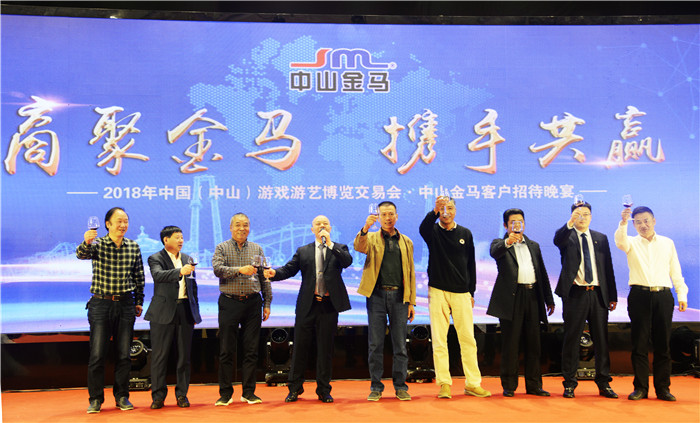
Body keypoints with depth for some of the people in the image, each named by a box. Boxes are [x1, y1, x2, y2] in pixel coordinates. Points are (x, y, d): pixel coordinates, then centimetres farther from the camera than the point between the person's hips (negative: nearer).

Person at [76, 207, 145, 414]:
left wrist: (139, 301, 12)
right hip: (101, 304, -2)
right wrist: (86, 243, -48)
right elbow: (81, 254, -26)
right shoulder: (97, 244, -4)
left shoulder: (133, 247, 4)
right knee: (97, 354, 0)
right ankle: (95, 399, 14)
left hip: (126, 305, 2)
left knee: (124, 354, 7)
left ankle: (122, 397, 20)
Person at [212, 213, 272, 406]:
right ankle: (225, 393, 13)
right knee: (226, 350, 2)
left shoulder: (257, 249, 12)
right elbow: (217, 269, -11)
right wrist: (240, 270, -23)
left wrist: (267, 303, 6)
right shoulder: (222, 248, 6)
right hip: (229, 303, -2)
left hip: (252, 303, 2)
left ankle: (248, 392, 14)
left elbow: (264, 277, 11)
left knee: (251, 350, 4)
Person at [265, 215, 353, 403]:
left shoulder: (339, 248, 8)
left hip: (329, 305, -1)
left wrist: (330, 244, -15)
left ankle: (323, 390, 18)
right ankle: (294, 388, 19)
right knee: (300, 346, 5)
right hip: (307, 305, 1)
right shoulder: (303, 251, 11)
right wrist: (274, 272, -17)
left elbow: (348, 261, -12)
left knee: (325, 348, 6)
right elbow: (289, 269, 3)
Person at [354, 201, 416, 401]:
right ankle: (376, 386, 13)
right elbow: (359, 247, -15)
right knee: (375, 344, 3)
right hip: (377, 295, -1)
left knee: (400, 344, 5)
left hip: (399, 296, 1)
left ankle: (400, 386, 16)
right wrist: (365, 228, -33)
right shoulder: (371, 238, 9)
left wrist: (411, 302, 6)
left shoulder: (406, 242, 14)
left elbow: (410, 273, 12)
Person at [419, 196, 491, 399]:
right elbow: (423, 228, -22)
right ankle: (444, 384, 6)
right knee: (439, 340, -1)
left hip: (461, 293, 2)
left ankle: (472, 384, 10)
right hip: (437, 292, -2)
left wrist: (471, 292, 9)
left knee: (468, 339, 2)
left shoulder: (465, 233, 10)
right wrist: (434, 211, -40)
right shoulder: (433, 231, 3)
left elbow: (471, 264, 12)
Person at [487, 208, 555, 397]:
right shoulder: (500, 244, 6)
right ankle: (509, 385, 8)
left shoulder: (534, 246, 20)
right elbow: (494, 252, -19)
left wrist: (549, 299, 16)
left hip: (532, 296, 5)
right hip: (511, 297, -4)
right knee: (510, 343, -1)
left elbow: (542, 273, 20)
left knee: (533, 343, 8)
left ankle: (534, 385, 16)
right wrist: (508, 242, -39)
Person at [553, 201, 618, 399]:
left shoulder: (601, 238, 14)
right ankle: (569, 384, 10)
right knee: (571, 340, 1)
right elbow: (557, 240, -22)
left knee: (601, 340, 7)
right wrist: (570, 223, -38)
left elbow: (608, 268, 12)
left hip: (598, 294, 3)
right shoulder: (566, 236, 4)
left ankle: (604, 383, 18)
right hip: (575, 294, -3)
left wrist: (612, 296, 8)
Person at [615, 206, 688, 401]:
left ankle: (663, 388, 13)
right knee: (640, 343, 0)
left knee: (663, 344, 4)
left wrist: (682, 294, 4)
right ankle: (640, 387, 7)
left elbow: (676, 271, 13)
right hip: (639, 296, -1)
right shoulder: (632, 243, 8)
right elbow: (620, 240, -17)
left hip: (663, 296, 2)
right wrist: (623, 222, -34)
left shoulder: (667, 243, 14)